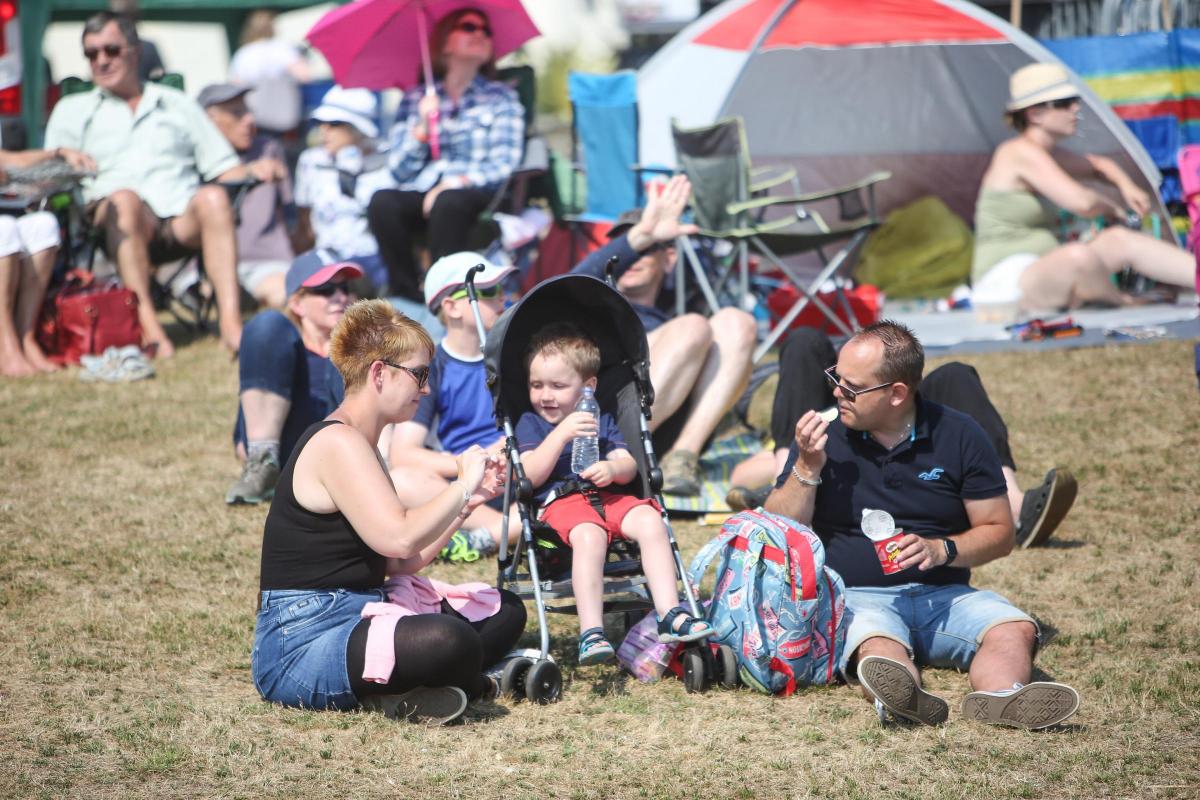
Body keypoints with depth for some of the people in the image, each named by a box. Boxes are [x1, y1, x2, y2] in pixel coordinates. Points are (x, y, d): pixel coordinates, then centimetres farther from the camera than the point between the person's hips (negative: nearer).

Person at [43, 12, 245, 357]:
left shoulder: (178, 105, 28)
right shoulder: (72, 110, 25)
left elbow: (225, 169, 21)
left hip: (184, 222, 1)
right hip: (121, 225, -1)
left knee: (213, 197, -33)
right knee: (124, 198, -37)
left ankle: (231, 322, -45)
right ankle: (148, 325, -45)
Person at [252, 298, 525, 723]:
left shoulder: (358, 446, 19)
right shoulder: (337, 443, -14)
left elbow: (401, 563, 15)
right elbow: (399, 538, -26)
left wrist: (467, 501, 8)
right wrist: (462, 485, -11)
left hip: (355, 616, 11)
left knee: (505, 611, 15)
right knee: (449, 641, -36)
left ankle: (396, 690, -7)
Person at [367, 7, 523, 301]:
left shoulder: (501, 98, 15)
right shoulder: (414, 100, 18)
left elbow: (504, 164, 2)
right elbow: (401, 170, 10)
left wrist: (456, 183, -13)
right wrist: (422, 127, -5)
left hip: (477, 195, -2)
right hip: (421, 194, 2)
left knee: (447, 203, -38)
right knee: (382, 202, -32)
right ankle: (408, 297, -27)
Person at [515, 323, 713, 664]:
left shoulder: (601, 420, 24)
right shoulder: (530, 423, 13)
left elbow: (629, 466, 12)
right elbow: (531, 476, -4)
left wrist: (613, 469, -13)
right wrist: (561, 434, -14)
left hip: (608, 496, 4)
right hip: (561, 501, -4)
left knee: (649, 521, -27)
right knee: (589, 535, -37)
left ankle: (670, 615, -29)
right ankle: (591, 633, -44)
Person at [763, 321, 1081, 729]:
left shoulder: (959, 436, 5)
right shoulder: (824, 434, 5)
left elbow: (999, 532, 7)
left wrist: (942, 550, -12)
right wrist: (807, 468, -11)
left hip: (943, 596, 2)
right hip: (857, 597, -2)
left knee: (1016, 629, -28)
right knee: (878, 645, -38)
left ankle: (999, 697, -59)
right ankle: (904, 696, -70)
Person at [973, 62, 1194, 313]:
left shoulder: (1049, 154, 15)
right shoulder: (1022, 153, -15)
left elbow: (1099, 166, 34)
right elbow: (1081, 202, -25)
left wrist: (1126, 187, 12)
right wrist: (1113, 207, -2)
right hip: (1006, 284, -10)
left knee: (1123, 240, -2)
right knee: (1079, 256, -35)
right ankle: (1114, 299, -3)